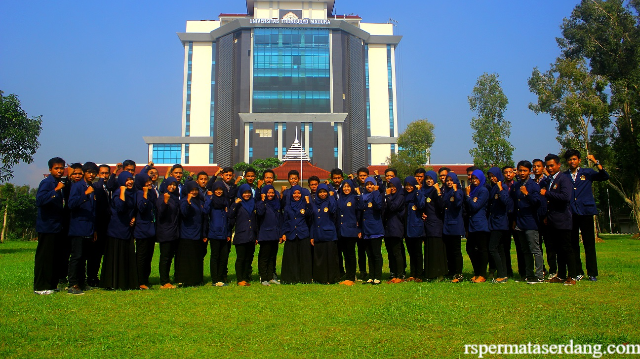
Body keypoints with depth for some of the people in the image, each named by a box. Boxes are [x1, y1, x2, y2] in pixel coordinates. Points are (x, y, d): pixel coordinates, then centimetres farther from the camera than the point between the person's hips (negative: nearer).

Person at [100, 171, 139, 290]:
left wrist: (134, 217, 6)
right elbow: (120, 208, -30)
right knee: (116, 257, -3)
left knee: (129, 256, 8)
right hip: (117, 230, -7)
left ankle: (129, 282, 14)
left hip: (128, 229, 7)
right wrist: (123, 191, -27)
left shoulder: (133, 193, 12)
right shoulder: (118, 193, -12)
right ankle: (113, 283, 4)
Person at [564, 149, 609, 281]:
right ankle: (578, 272, 15)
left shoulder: (587, 173, 8)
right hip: (570, 214, 1)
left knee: (589, 243, 1)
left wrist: (596, 162, -15)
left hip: (585, 212, -1)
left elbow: (605, 176, -7)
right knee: (573, 244, 6)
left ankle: (592, 273, 8)